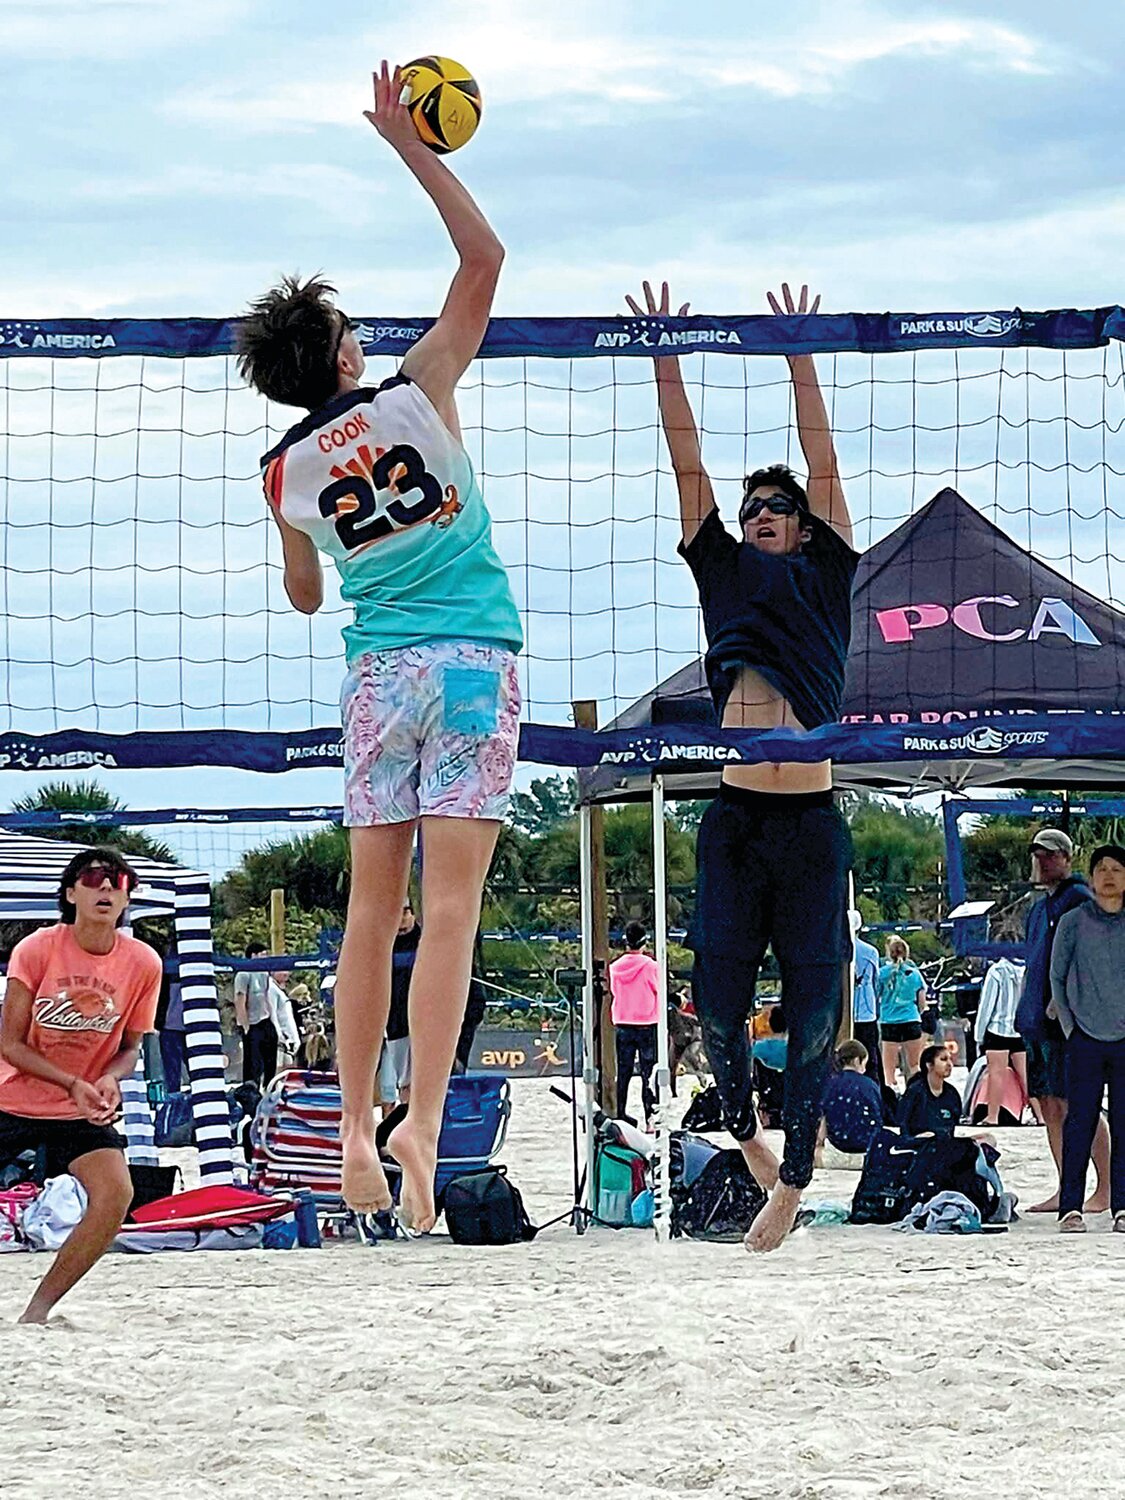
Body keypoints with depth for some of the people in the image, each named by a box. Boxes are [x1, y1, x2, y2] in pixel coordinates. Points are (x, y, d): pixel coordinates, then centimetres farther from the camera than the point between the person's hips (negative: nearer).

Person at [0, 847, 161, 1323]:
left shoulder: (143, 963, -9)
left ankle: (39, 1307, -10)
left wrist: (109, 1080, -19)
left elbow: (129, 1047, 4)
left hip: (82, 1113, 1)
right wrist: (73, 1084, -24)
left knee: (115, 1194, -21)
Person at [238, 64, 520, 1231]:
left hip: (377, 675, 3)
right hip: (471, 660, -3)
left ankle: (356, 1132, 7)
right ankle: (420, 1121, -18)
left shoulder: (287, 472, 6)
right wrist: (409, 145, 1)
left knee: (373, 908, 8)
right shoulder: (417, 399, -3)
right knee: (449, 906, -8)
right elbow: (484, 259, -1)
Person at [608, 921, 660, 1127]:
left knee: (623, 1073, 8)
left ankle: (620, 1116, 8)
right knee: (648, 1073, -1)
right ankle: (650, 1116, -6)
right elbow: (658, 992, 0)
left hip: (622, 1025, 3)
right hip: (646, 1025, -3)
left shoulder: (615, 967, 0)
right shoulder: (650, 966, -10)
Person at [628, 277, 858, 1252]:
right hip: (736, 819, 1)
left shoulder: (825, 581, 9)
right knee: (718, 995, -1)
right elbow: (688, 464, 9)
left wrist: (800, 357, 3)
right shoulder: (726, 576, 13)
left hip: (813, 824, -1)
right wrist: (664, 357, 5)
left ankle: (795, 1176, 10)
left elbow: (824, 464, 6)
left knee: (814, 1007, 0)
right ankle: (741, 1121, 26)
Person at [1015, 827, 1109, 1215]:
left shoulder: (1079, 899, -7)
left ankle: (1105, 1190, -3)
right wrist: (1024, 1015, 19)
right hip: (1038, 1023, 9)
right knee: (1049, 1107, 8)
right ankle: (1065, 1191, 13)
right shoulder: (1039, 907, 20)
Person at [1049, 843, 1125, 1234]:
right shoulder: (1073, 922, 3)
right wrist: (1069, 1025, 2)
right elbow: (1057, 977, 9)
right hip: (1085, 1039, -1)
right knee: (1080, 1122, -2)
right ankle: (1070, 1206, 1)